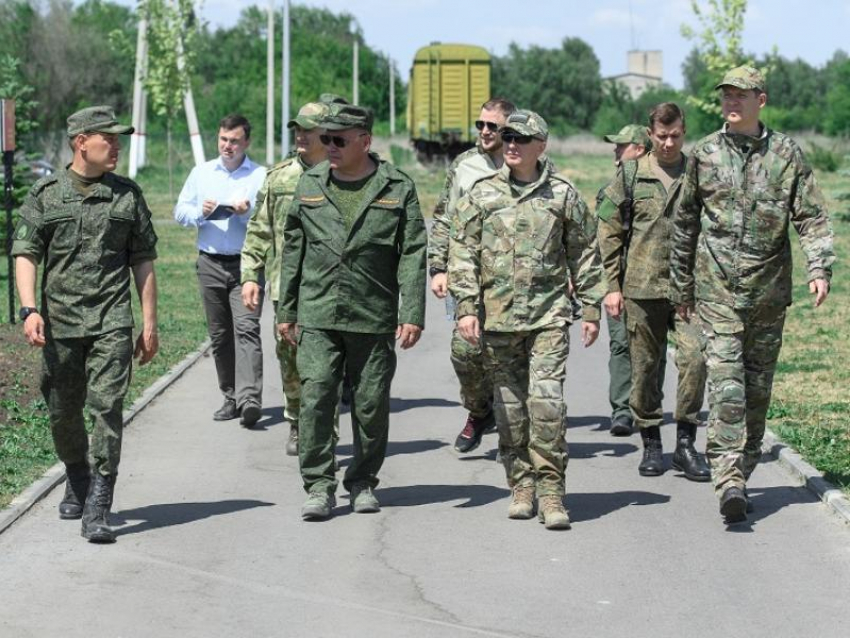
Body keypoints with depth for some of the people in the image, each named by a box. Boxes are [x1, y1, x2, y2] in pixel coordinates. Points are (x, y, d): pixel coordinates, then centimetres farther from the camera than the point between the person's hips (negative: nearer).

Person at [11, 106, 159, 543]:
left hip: (112, 324, -1)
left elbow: (143, 262, 11)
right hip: (60, 324, 1)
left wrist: (150, 323, 8)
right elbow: (26, 254, 0)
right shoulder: (46, 194, 4)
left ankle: (98, 508, -12)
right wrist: (29, 309, -14)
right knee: (63, 412, 10)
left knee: (107, 408, -12)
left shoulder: (128, 195, 8)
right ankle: (76, 480, 36)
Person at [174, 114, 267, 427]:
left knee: (247, 328, -16)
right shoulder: (201, 173, 14)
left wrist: (249, 212, -20)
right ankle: (231, 396, 17)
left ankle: (249, 398, -25)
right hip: (210, 263, 4)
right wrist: (200, 212, -8)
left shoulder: (261, 176, 3)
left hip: (247, 263, -4)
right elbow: (180, 211, 12)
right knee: (219, 334, 8)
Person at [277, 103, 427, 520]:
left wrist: (413, 315, -9)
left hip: (374, 318, -1)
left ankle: (363, 482, 21)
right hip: (317, 317, 1)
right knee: (316, 399, -7)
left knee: (372, 404, 5)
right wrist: (287, 311, 11)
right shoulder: (310, 185, 8)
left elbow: (413, 255, -2)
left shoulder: (397, 189, 1)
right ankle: (319, 487, -3)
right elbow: (293, 250, 13)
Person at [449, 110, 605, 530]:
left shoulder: (562, 194, 5)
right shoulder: (482, 195, 6)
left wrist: (591, 309, 7)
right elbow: (462, 253, 4)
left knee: (547, 399, -12)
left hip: (549, 315, -2)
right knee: (509, 406, 7)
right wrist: (466, 307, -5)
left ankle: (550, 490, -7)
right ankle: (521, 487, 18)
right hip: (498, 317, 2)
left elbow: (584, 255, 10)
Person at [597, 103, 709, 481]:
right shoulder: (630, 175, 5)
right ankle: (651, 443, 19)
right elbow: (609, 232, 6)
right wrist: (612, 286, 1)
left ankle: (685, 442, -5)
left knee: (694, 357, -15)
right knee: (646, 368, 6)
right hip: (642, 287, 0)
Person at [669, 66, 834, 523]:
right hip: (717, 290, -1)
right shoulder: (704, 154, 5)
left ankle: (741, 475, 19)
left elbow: (812, 217, 3)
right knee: (726, 386, -13)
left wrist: (819, 267, -13)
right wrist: (682, 287, 16)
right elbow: (685, 224, 14)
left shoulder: (786, 154, 4)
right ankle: (729, 480, -21)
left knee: (758, 389, 7)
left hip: (769, 291, 1)